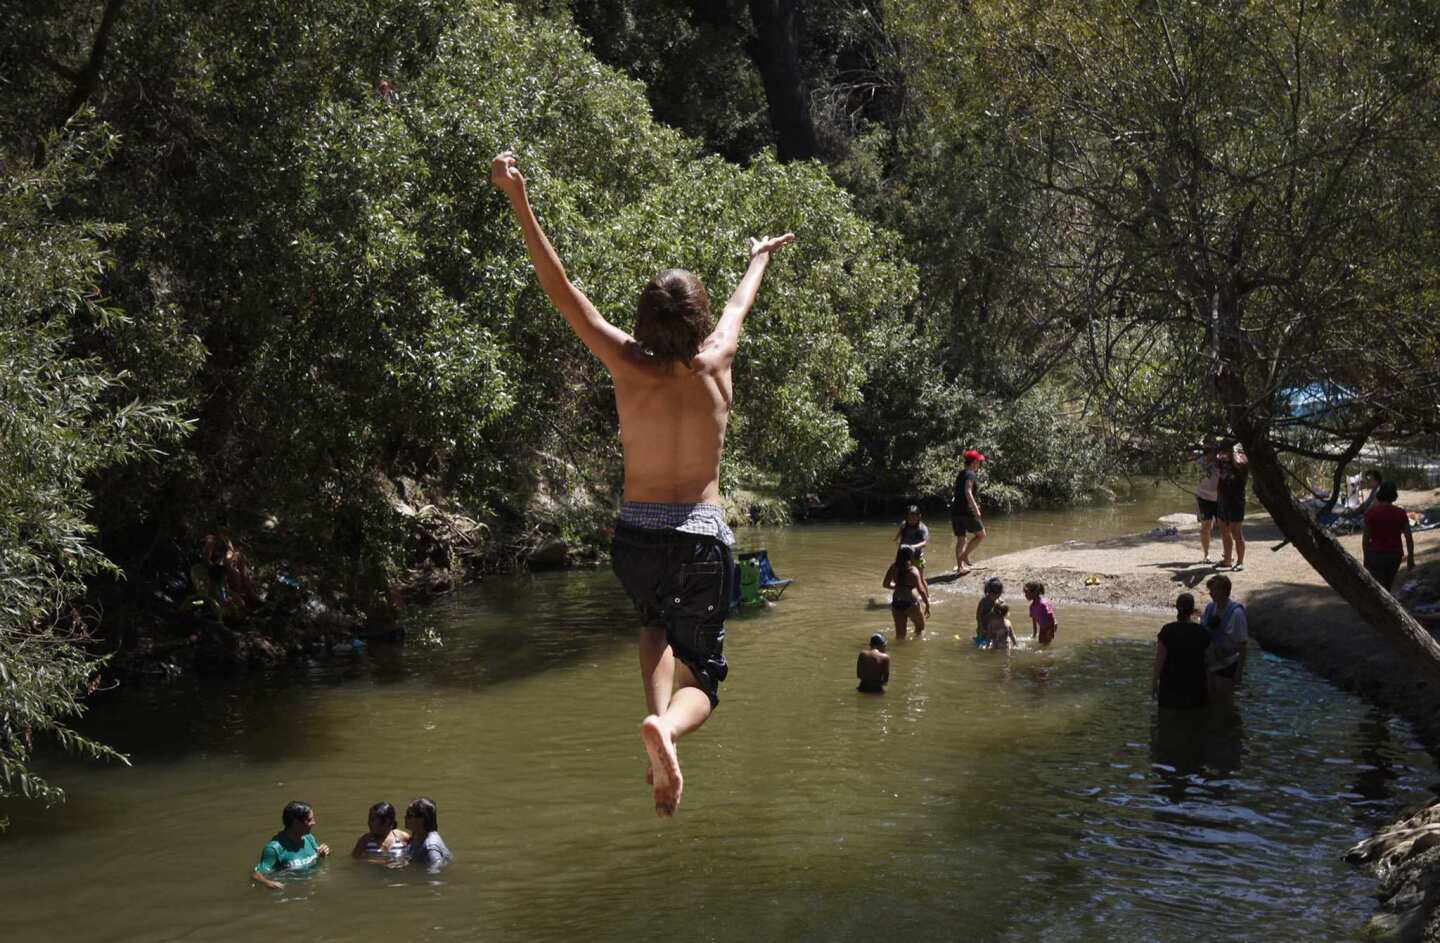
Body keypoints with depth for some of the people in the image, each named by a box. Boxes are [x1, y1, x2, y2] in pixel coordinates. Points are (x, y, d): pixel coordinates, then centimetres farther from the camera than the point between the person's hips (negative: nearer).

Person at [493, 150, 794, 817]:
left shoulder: (629, 365, -8)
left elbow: (560, 289, -9)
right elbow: (740, 303, 17)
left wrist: (518, 199, -9)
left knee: (657, 624, 32)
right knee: (700, 677, 6)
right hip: (703, 536, -1)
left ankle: (657, 711, 2)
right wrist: (760, 257, 38)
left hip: (636, 535, 1)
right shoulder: (716, 363, -5)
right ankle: (669, 726, -31)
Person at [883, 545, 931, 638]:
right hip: (910, 603, -5)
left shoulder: (893, 568, 1)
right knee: (920, 627, 18)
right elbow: (921, 590, -16)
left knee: (900, 632, 14)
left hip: (896, 603, 5)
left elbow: (885, 584, 10)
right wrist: (927, 604, -7)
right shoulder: (913, 570, -14)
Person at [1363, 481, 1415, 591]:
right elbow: (1409, 538, -5)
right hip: (1394, 555, 3)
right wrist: (1411, 558, 6)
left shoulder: (1371, 512, -12)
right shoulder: (1401, 513, -7)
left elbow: (1366, 538, -6)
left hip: (1376, 555, -3)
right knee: (1387, 586, 24)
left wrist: (1366, 558, 6)